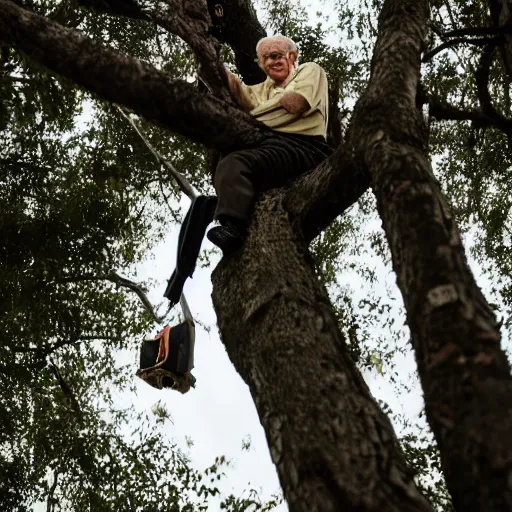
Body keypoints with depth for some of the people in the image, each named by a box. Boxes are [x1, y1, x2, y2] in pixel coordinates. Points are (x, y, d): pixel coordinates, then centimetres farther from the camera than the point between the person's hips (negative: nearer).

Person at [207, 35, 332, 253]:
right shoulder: (264, 88, 34)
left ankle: (233, 229, -46)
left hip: (302, 148, -8)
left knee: (235, 164, -30)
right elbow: (242, 95, 9)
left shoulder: (309, 71, 17)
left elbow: (293, 104, -5)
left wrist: (247, 120, 9)